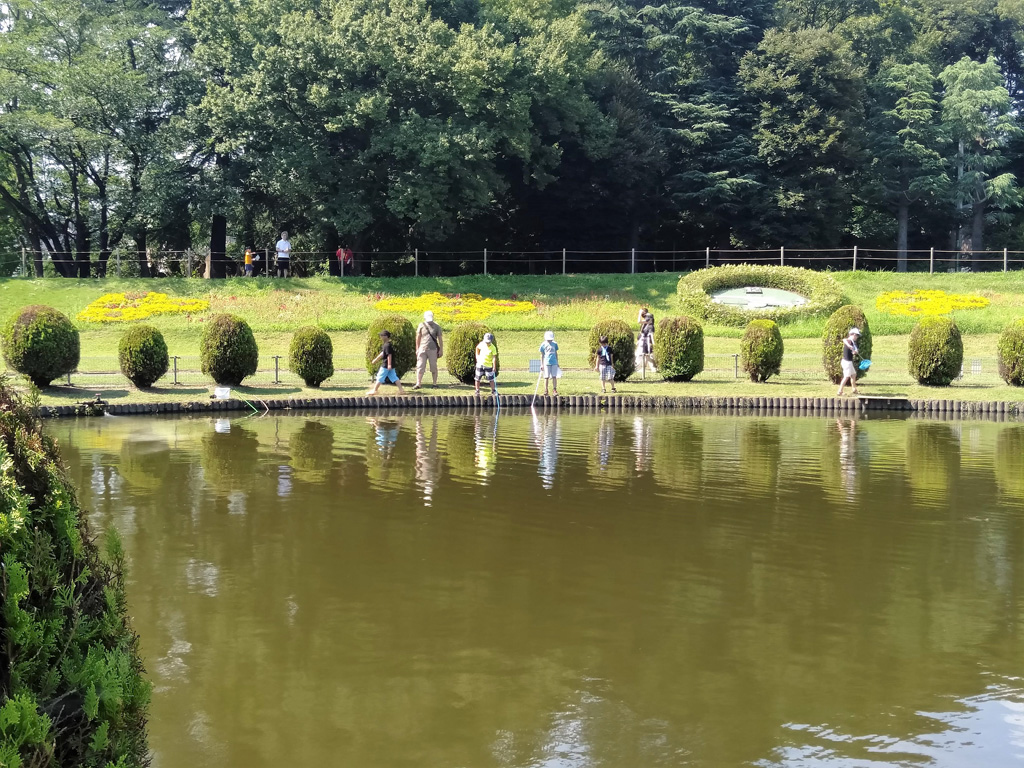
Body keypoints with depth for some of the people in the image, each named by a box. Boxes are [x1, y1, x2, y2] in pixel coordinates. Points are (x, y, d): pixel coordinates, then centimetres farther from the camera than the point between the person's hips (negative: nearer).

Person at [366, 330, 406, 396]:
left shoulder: (387, 345, -17)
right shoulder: (386, 345, 15)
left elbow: (389, 355, -22)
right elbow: (382, 354, 24)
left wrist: (389, 365, -25)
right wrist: (375, 360, 30)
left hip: (385, 365, -9)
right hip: (391, 366, 9)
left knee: (380, 377, 0)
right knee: (394, 377, 7)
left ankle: (374, 390, 7)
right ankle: (401, 389, 2)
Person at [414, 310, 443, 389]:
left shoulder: (436, 327, 2)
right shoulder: (421, 326, 4)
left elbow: (440, 339, 4)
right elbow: (418, 338, 9)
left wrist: (441, 350, -2)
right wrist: (417, 349, 7)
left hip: (433, 349, -1)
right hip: (422, 349, 1)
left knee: (433, 367, 5)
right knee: (420, 367, -4)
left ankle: (435, 383, 13)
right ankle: (418, 384, -4)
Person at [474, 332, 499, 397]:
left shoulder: (493, 348, -17)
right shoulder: (482, 344, -7)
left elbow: (494, 358, -20)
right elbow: (477, 348, 15)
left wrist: (494, 367, -27)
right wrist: (477, 356, 8)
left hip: (488, 365, -3)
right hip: (480, 364, 3)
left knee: (491, 379, 1)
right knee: (477, 378, 5)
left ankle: (493, 391, 12)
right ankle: (477, 391, 15)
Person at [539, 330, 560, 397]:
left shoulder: (554, 344, 8)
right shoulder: (543, 345, 2)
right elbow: (542, 355, 6)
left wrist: (557, 362, 17)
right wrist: (541, 365, 3)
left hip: (554, 363, 2)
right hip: (547, 363, -2)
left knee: (554, 377, 0)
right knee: (546, 377, -2)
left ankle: (555, 391, 6)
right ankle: (546, 392, 3)